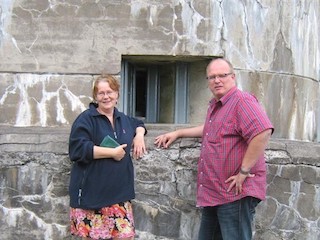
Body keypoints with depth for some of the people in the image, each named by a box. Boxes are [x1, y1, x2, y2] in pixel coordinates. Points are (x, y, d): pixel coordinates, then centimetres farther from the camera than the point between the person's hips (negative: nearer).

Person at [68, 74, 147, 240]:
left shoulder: (123, 119, 15)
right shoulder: (86, 119, -6)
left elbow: (138, 124, 36)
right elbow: (78, 149, -19)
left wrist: (139, 135, 12)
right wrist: (113, 152, -16)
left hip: (119, 194, 5)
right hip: (91, 194, -5)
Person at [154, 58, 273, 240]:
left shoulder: (242, 100, -15)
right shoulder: (215, 105, 18)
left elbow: (263, 132, -30)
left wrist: (244, 171, -26)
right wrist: (178, 133, 34)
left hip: (235, 192, -10)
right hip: (213, 193, 10)